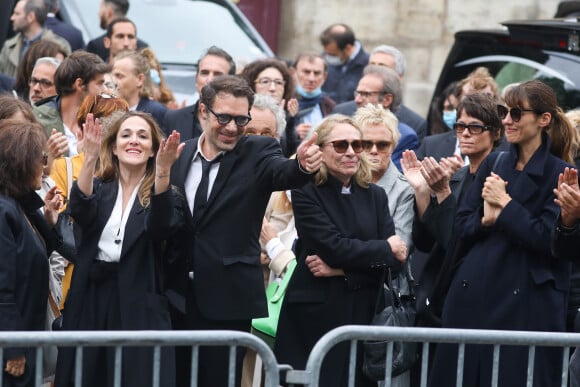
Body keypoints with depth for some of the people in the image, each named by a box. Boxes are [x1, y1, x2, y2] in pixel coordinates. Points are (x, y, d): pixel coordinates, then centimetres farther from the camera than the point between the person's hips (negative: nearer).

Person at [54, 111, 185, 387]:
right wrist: (90, 158, -28)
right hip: (90, 302, 2)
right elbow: (81, 212, -13)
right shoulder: (99, 189, 9)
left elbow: (160, 227, -18)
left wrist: (162, 172, -33)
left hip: (139, 307, -2)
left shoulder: (162, 195, 4)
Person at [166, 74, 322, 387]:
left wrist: (302, 165, -44)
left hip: (227, 299, -3)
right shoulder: (178, 155, 6)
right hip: (176, 295, 3)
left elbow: (282, 173, -25)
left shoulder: (257, 153, -3)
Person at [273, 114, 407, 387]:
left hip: (363, 311, 4)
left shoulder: (375, 195, 11)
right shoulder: (306, 194, -4)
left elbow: (397, 256, 1)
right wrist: (386, 249, -3)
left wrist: (342, 270, -11)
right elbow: (334, 247, -15)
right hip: (315, 313, -4)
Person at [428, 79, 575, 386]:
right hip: (472, 295, 5)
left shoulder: (558, 174, -5)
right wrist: (486, 218, -9)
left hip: (524, 301, -5)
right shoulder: (492, 166, 12)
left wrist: (505, 204, -9)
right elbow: (461, 226, 10)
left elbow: (546, 238, -14)